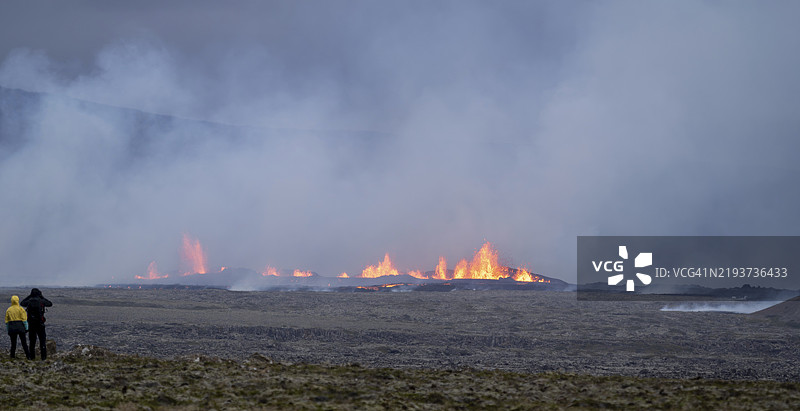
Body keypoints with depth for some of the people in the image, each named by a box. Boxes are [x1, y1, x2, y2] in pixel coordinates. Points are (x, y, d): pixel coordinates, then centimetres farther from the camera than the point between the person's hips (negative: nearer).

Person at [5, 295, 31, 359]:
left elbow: (7, 321, 8)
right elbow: (24, 319, -6)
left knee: (13, 343, 8)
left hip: (11, 328, 2)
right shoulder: (20, 309, -4)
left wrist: (8, 330, 14)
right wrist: (26, 328, 0)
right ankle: (28, 356, 0)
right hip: (20, 327, -2)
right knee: (24, 342, 2)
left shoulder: (8, 310, 6)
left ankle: (12, 356, 5)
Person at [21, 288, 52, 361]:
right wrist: (42, 297, 15)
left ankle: (32, 357, 9)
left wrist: (29, 296, 20)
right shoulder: (41, 301, -5)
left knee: (32, 341, 11)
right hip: (40, 324, -2)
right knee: (42, 340, 2)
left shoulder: (29, 301, 0)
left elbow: (22, 303, 23)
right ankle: (43, 357, -4)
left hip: (31, 324, 2)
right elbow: (50, 304, 13)